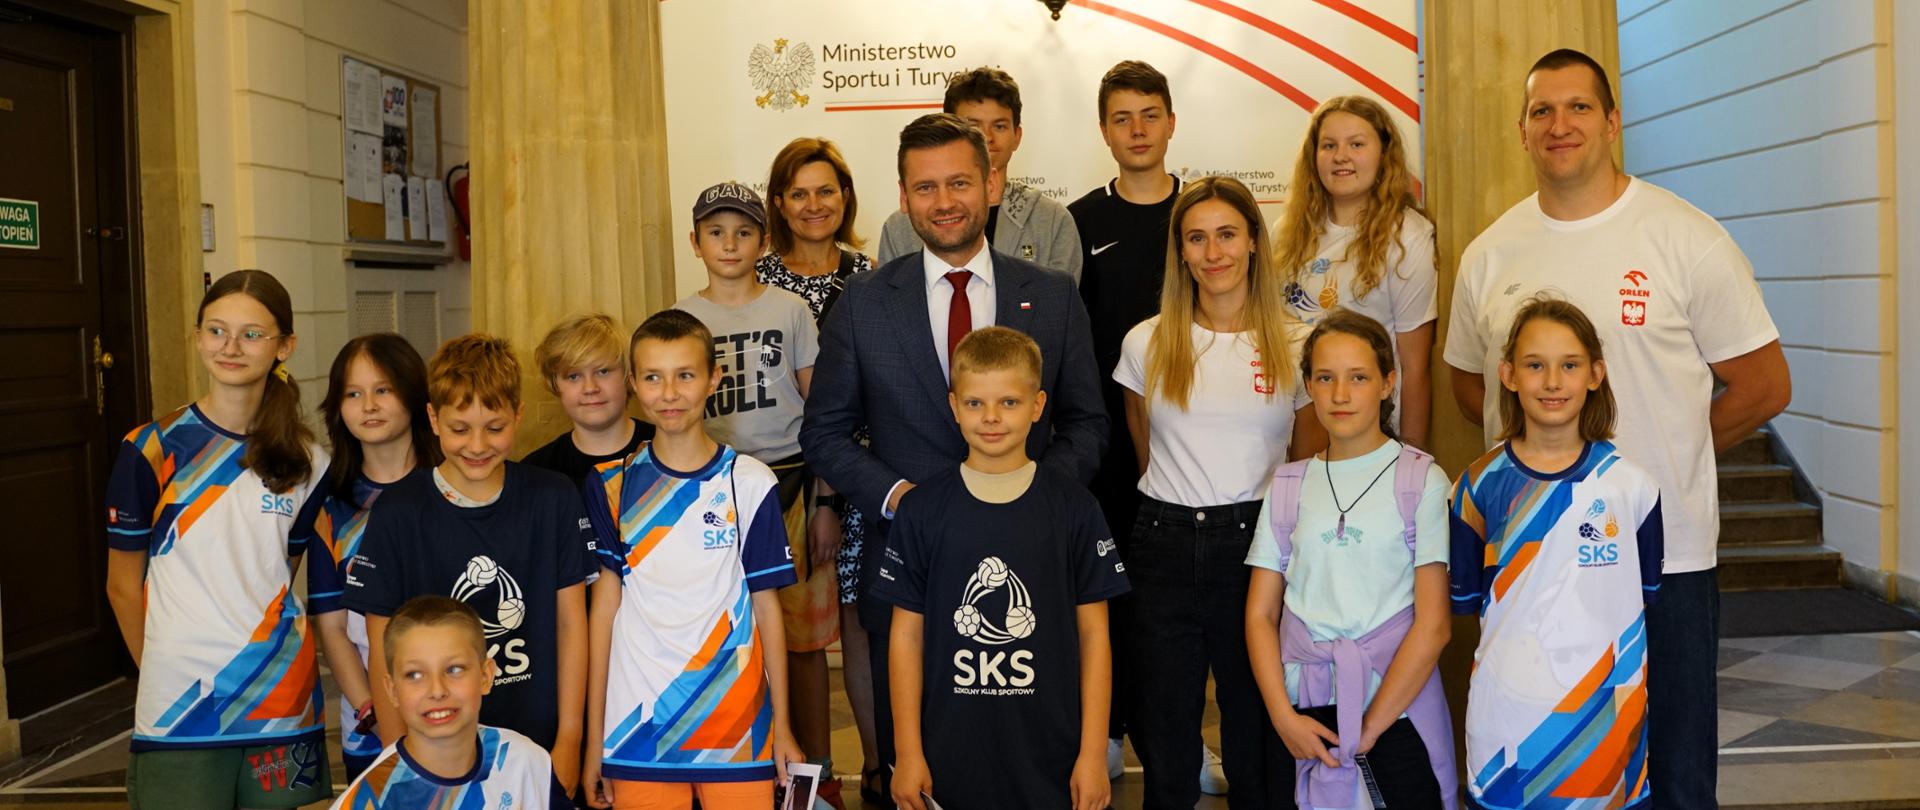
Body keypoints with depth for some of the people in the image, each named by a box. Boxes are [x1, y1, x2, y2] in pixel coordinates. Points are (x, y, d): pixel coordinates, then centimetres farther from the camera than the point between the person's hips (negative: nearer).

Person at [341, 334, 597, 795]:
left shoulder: (554, 500, -3)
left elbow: (571, 623, 1)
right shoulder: (398, 513, -6)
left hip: (537, 748, 1)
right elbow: (382, 653, -4)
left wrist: (569, 743, -2)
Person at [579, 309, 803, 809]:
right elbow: (605, 604, 2)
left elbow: (766, 605, 1)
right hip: (636, 728, 1)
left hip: (737, 729, -1)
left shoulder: (749, 483, -2)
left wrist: (782, 726, 2)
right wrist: (594, 737, 1)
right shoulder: (613, 485, 2)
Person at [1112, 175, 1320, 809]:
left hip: (1256, 543, -1)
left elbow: (1311, 467, 10)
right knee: (1162, 726, 9)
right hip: (1165, 547, 1)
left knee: (1258, 719, 7)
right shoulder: (1146, 343, 4)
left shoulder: (1296, 344, 1)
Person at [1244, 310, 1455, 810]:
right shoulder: (1288, 487, 6)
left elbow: (1433, 624, -7)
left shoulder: (1421, 481, -3)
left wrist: (1371, 726, -10)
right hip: (1308, 713, 2)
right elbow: (1260, 615, 5)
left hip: (1398, 705, -2)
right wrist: (1284, 716, -6)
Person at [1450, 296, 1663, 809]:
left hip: (1606, 709, 0)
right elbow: (1466, 597, 5)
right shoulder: (1482, 484, -2)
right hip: (1507, 710, 0)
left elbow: (1646, 595, 6)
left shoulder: (1629, 482, -2)